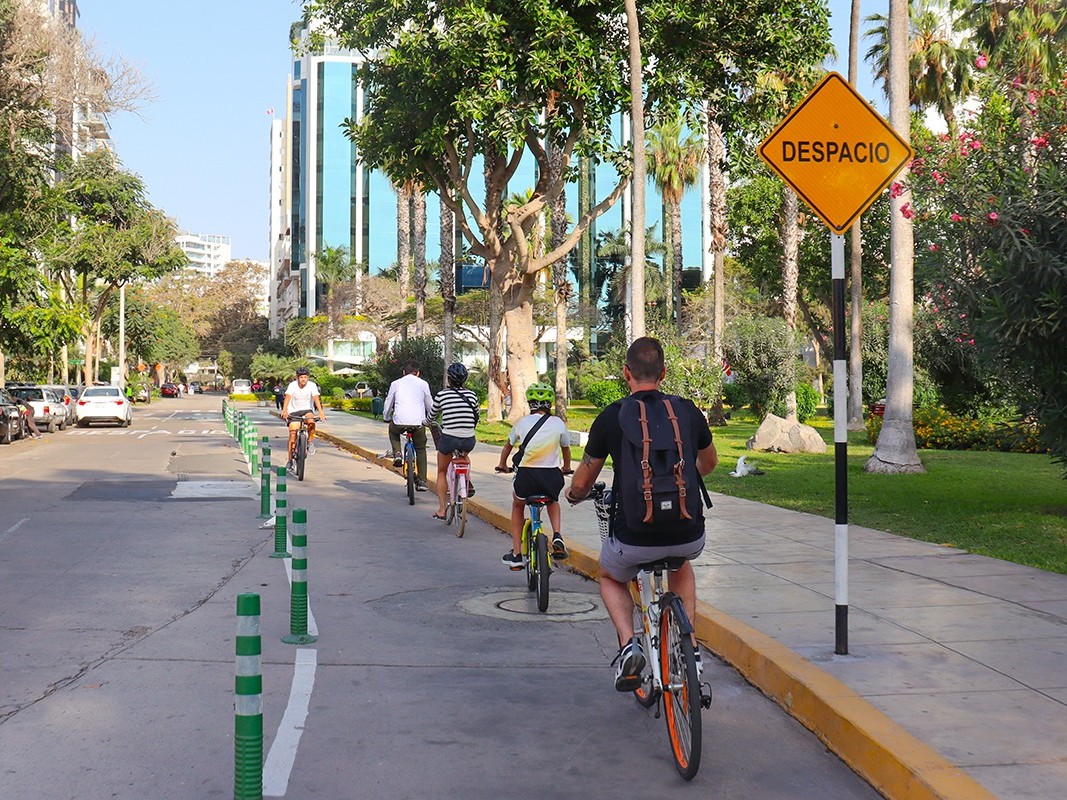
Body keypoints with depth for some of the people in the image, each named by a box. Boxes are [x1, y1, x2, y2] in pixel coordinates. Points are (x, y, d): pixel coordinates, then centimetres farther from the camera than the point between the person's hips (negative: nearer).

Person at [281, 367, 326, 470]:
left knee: (311, 422, -33)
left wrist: (320, 413, -41)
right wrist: (284, 411, -46)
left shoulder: (312, 385, -15)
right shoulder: (292, 385, -16)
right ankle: (290, 460, 1)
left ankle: (310, 442, -7)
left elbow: (316, 398, -26)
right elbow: (287, 397, -28)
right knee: (292, 434, -8)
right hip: (294, 411, 0)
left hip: (307, 409, 0)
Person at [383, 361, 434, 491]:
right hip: (418, 422, 0)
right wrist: (429, 420, 37)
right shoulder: (423, 384, 14)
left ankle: (397, 454, 11)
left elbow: (388, 404, 19)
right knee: (421, 450, 19)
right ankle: (422, 481, 11)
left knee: (393, 431, 35)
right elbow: (430, 405, 20)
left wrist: (386, 418, 37)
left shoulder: (396, 383, 14)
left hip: (399, 421, 0)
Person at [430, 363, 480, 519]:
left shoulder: (442, 395, -2)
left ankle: (441, 510, 19)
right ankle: (468, 483, 17)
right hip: (469, 441, 2)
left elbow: (432, 416, 13)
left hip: (448, 439, -2)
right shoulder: (472, 395, 4)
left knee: (442, 472, 21)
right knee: (463, 455, 39)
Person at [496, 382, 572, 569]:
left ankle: (516, 554, 25)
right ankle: (557, 536, 10)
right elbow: (566, 449, 21)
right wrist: (566, 468, 42)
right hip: (552, 477, 1)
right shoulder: (558, 423, 6)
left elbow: (508, 446, 24)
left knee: (517, 506, 31)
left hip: (526, 476, -1)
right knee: (553, 502, 36)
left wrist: (502, 465, 43)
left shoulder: (522, 422, 7)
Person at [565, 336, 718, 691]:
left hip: (635, 539, -2)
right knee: (681, 565, 39)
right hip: (688, 537, 2)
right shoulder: (688, 411, 4)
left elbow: (582, 483, 6)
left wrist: (574, 495, 30)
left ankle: (628, 643, 6)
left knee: (610, 577, 32)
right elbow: (709, 463, 25)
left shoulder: (610, 417, -3)